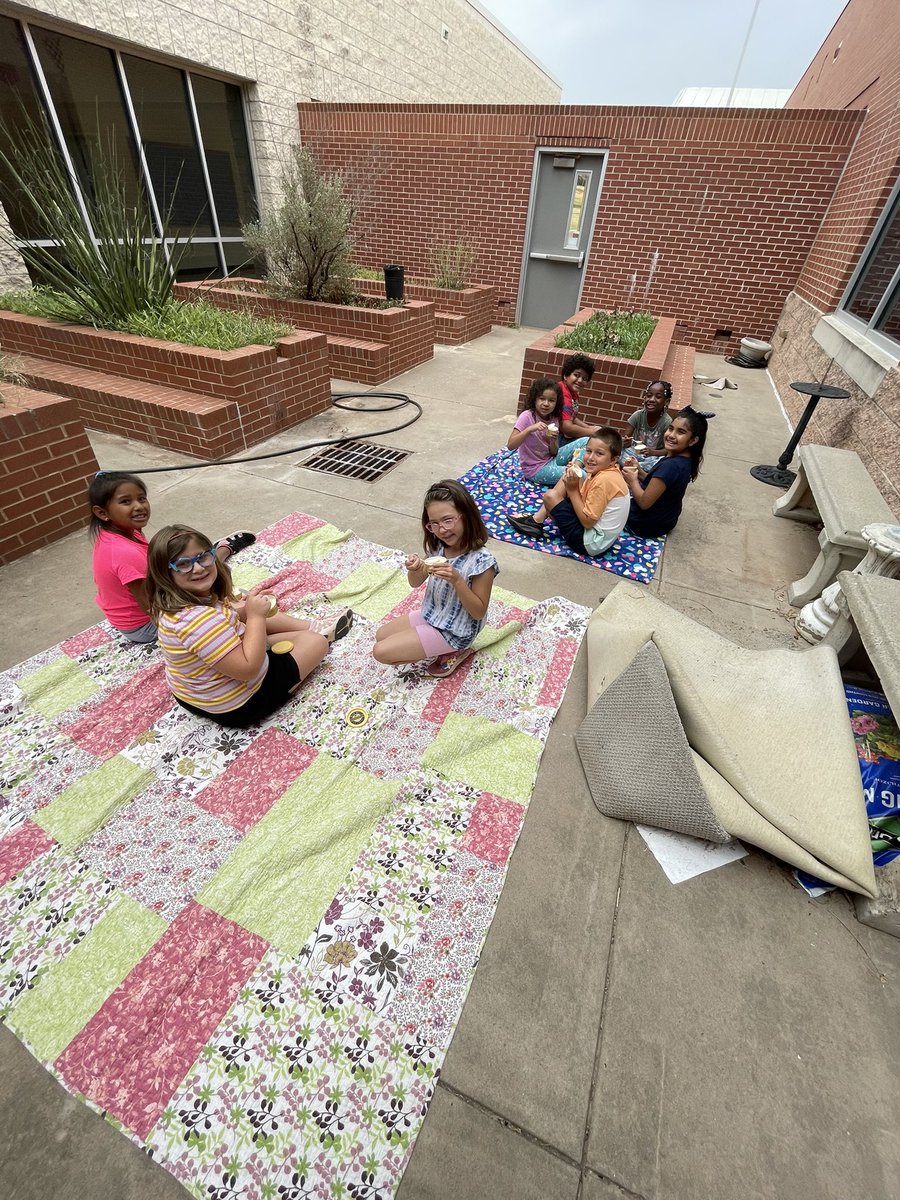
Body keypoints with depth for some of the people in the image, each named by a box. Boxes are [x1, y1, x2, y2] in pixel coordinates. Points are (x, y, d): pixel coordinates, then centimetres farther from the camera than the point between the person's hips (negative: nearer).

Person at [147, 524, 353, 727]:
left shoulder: (176, 602, -6)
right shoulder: (198, 619, -38)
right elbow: (248, 669, -34)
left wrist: (247, 608, -7)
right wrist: (255, 615, -26)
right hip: (237, 706, -9)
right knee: (316, 642, 2)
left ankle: (311, 627, 36)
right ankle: (320, 632, 35)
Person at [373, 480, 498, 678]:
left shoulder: (481, 561, -29)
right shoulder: (438, 547, -10)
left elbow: (479, 612, -22)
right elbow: (415, 583, 3)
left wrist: (456, 580, -36)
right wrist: (415, 569, -22)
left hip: (453, 632, -7)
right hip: (430, 615, 8)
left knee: (381, 652, -10)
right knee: (381, 636, 18)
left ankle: (446, 656, 2)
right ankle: (436, 650, 14)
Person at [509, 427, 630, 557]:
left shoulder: (604, 480, -27)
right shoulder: (608, 470, 0)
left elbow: (587, 521, -24)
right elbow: (584, 497, 4)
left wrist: (572, 489, -18)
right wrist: (574, 475, -10)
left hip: (590, 543, -10)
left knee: (550, 496, -11)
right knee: (567, 479, 7)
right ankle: (536, 520, 11)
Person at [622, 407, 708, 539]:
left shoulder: (670, 466, -32)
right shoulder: (684, 460, -2)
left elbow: (644, 502, -29)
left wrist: (633, 480, -12)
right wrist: (638, 471, -3)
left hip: (646, 526, -9)